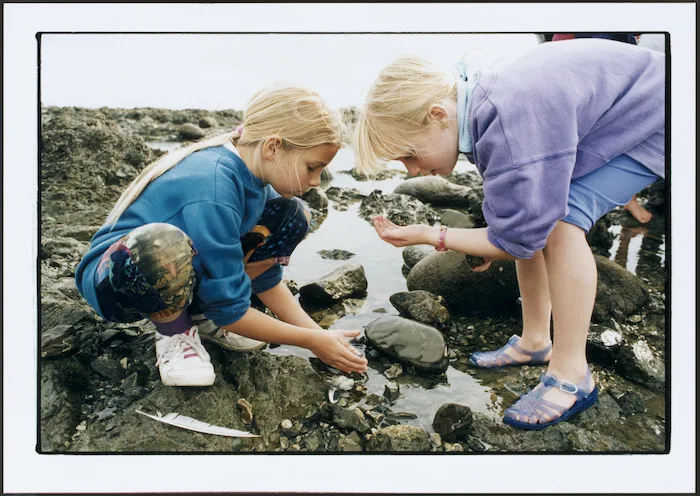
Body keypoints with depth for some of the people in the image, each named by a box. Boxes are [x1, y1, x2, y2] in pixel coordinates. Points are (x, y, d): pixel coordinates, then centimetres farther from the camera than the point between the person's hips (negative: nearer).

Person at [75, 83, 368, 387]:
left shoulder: (253, 175, -8)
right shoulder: (212, 190, -33)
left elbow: (266, 280, 0)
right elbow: (229, 310, -26)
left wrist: (320, 334, -5)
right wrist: (311, 341, -17)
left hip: (182, 270, 8)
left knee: (291, 217, -2)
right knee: (162, 245, -44)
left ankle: (200, 315, 4)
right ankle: (174, 332, -9)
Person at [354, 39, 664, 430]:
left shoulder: (511, 128, -40)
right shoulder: (475, 107, -11)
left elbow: (520, 239, -29)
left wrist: (430, 236, -24)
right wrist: (501, 234, -2)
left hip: (649, 123, -8)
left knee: (561, 222, -25)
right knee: (534, 215, -1)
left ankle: (572, 376, -13)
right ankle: (534, 342, 13)